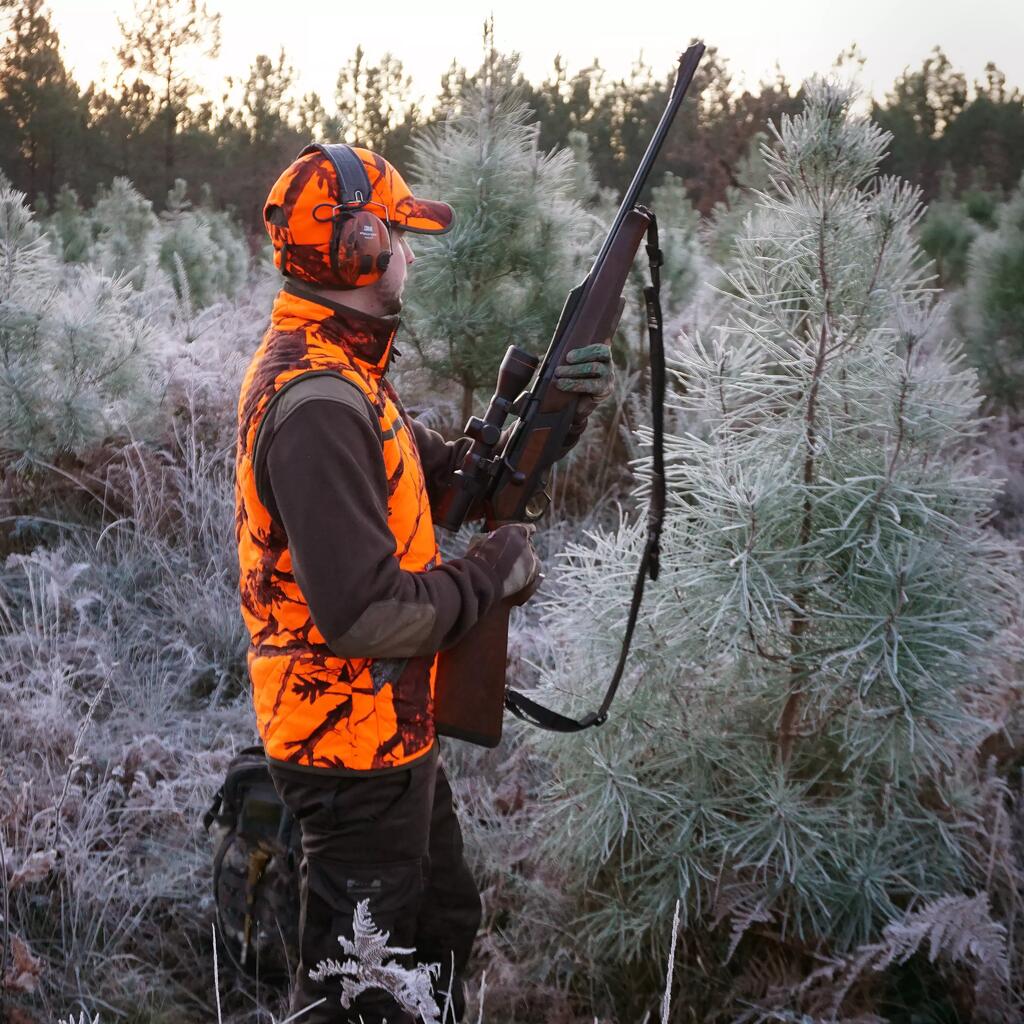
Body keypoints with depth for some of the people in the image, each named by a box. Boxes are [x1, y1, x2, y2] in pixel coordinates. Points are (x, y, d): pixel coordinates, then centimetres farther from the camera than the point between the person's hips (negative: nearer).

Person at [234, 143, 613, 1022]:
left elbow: (449, 472, 15)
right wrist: (493, 572, -17)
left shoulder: (341, 369, 7)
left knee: (444, 928, 27)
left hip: (394, 730, 10)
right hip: (353, 747, -10)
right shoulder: (318, 403, -26)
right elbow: (364, 613, -31)